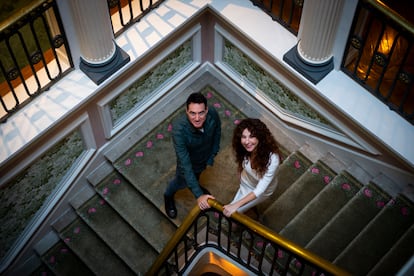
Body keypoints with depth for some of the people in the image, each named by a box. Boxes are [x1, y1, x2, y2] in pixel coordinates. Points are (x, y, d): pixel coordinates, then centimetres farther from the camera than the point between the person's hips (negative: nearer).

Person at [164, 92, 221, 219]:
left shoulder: (212, 113, -35)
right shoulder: (179, 129, -46)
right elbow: (186, 166, -43)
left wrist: (213, 154, -1)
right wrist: (198, 195, -45)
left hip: (206, 156, 3)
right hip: (189, 160, -3)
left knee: (197, 174, 34)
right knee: (182, 182, 26)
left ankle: (195, 186, 69)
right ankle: (168, 195, 59)